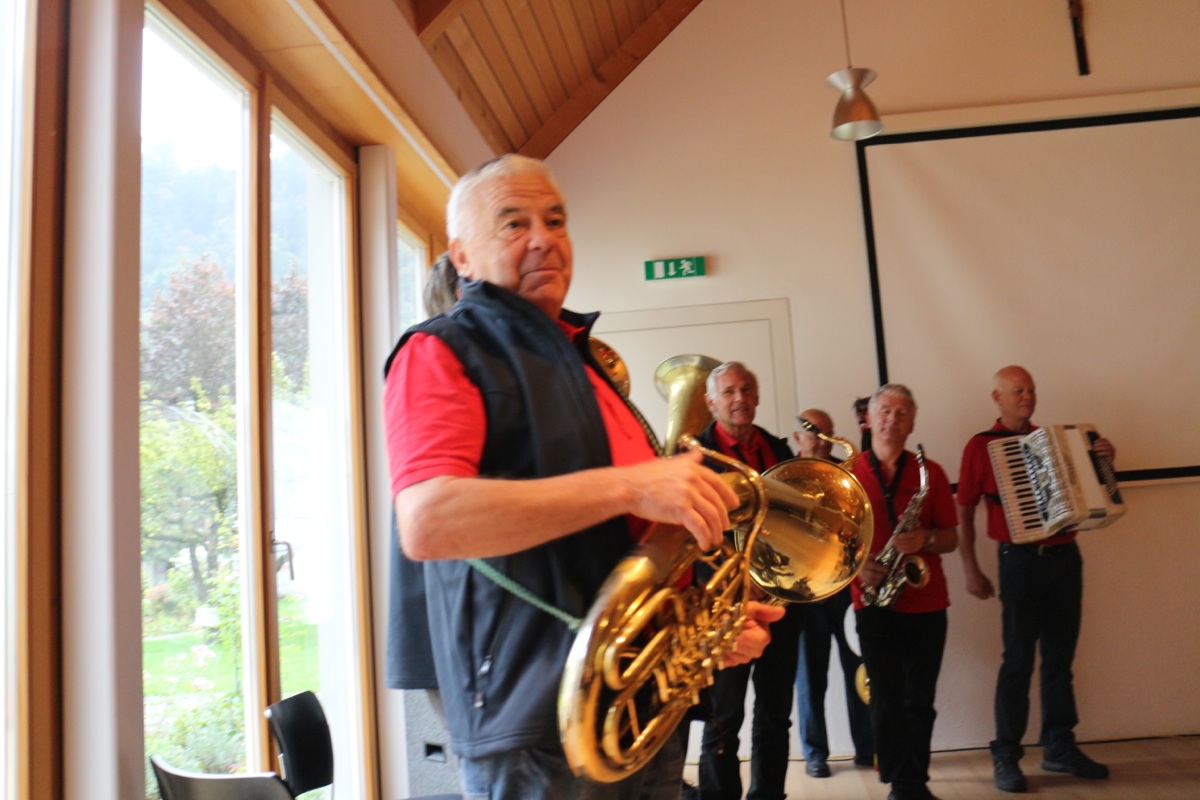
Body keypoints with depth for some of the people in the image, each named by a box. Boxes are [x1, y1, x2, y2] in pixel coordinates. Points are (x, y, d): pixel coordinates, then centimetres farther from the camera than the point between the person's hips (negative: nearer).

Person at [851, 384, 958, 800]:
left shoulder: (930, 472, 5)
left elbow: (951, 537, 6)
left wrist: (925, 540, -15)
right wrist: (856, 565, -14)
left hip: (927, 602, 2)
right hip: (875, 601, -1)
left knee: (920, 700, 8)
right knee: (887, 700, 0)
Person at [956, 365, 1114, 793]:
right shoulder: (981, 446, -3)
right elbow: (963, 512, -3)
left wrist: (1102, 460, -1)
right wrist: (971, 570, -7)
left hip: (1066, 558, 5)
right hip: (1021, 561, -5)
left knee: (1060, 658, 11)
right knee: (1018, 660, -2)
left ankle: (1060, 748, 23)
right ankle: (1006, 756, 7)